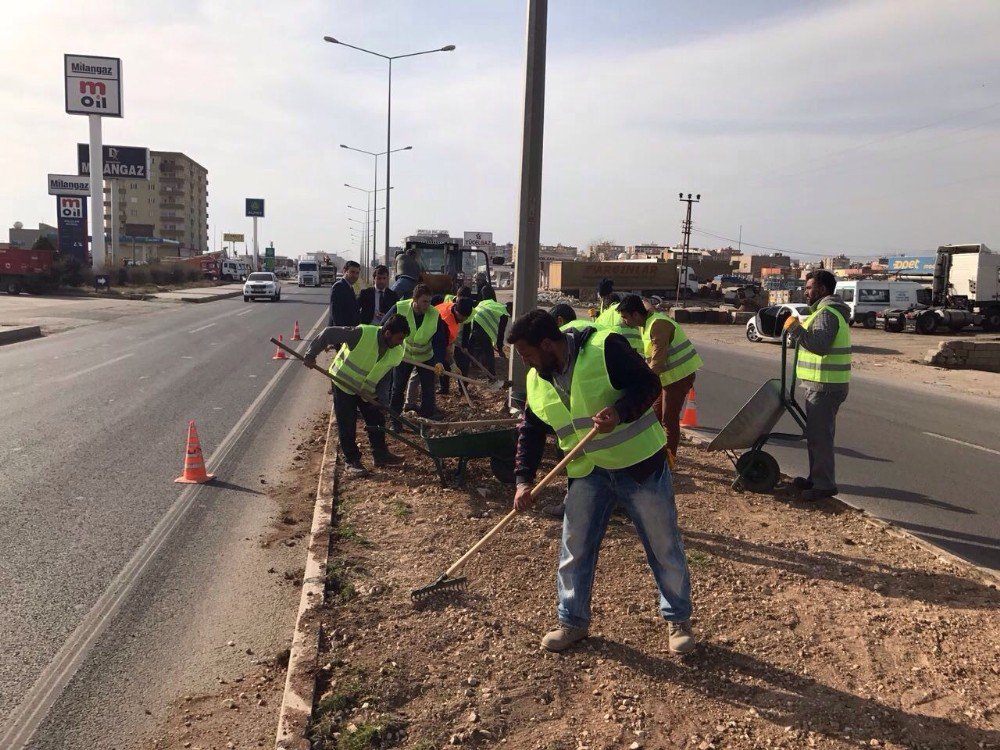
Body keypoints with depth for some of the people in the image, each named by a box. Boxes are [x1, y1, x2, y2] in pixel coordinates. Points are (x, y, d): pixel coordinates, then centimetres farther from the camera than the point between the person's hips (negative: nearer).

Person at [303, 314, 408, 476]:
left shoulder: (397, 352, -14)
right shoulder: (362, 334, -34)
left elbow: (386, 375, 0)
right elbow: (329, 333, -28)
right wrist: (311, 355, -22)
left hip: (367, 389, 6)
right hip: (344, 383, -6)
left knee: (377, 420, 9)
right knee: (347, 425, 0)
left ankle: (380, 454, 25)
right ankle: (352, 461, 13)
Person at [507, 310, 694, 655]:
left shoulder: (605, 348, -20)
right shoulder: (536, 381, 1)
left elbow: (648, 383, -18)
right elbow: (530, 432, 9)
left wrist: (620, 412, -34)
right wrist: (524, 480, 1)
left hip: (639, 462, -5)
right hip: (587, 472, 5)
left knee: (664, 545, 8)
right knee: (575, 548, 8)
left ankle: (679, 619, 27)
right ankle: (573, 621, 26)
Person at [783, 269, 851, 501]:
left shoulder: (827, 313, -16)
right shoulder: (827, 310, 19)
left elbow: (820, 345, -29)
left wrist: (796, 329, -26)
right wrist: (797, 330, 11)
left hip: (825, 387, -11)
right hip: (822, 384, 11)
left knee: (819, 435, -8)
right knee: (816, 433, 18)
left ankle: (824, 485, -3)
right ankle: (816, 478, 27)